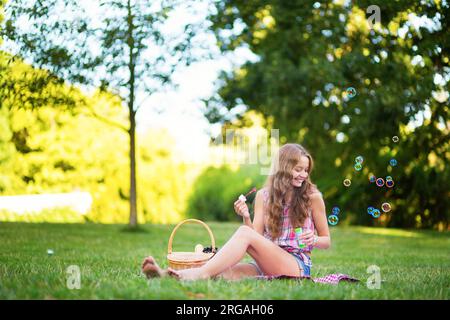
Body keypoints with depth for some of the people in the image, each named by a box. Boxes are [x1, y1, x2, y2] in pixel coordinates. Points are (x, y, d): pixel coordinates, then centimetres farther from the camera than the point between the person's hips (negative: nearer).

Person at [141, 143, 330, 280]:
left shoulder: (313, 196, 3)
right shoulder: (264, 195, 11)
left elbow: (327, 241, 9)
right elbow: (257, 235, 5)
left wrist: (313, 240, -13)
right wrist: (246, 218, -14)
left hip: (298, 266, -3)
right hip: (265, 266, 3)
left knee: (244, 233, -30)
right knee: (223, 272, -30)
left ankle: (197, 274, -46)